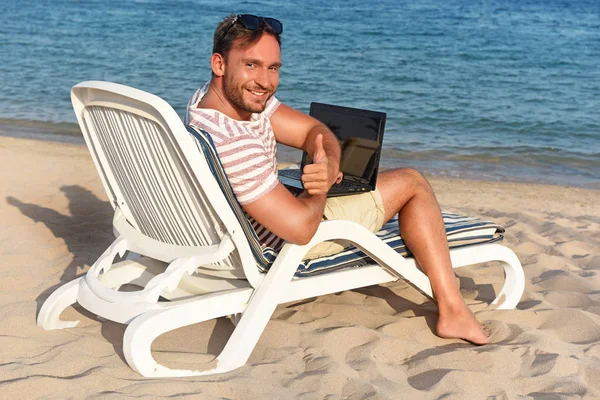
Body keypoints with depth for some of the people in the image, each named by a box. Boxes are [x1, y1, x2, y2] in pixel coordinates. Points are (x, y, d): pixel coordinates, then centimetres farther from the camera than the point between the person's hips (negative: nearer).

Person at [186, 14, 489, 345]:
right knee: (411, 183, 1)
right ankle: (453, 313, 4)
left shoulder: (233, 94, -8)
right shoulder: (231, 143, -38)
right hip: (283, 244, -9)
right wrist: (322, 185, -18)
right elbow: (301, 227, -37)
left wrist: (329, 166, -27)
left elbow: (313, 131, -6)